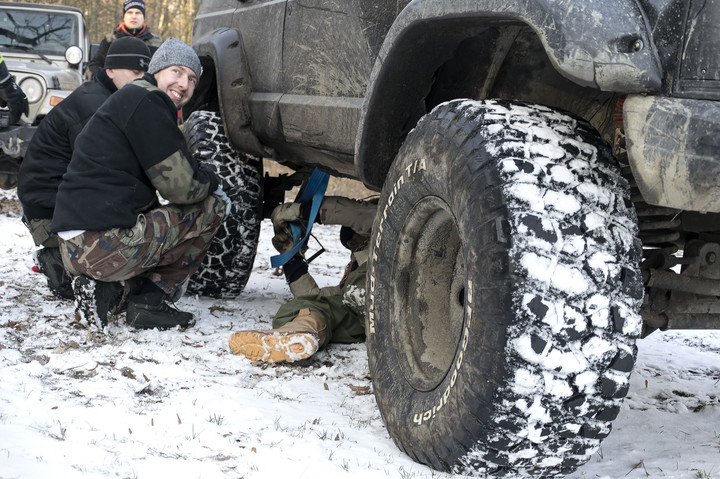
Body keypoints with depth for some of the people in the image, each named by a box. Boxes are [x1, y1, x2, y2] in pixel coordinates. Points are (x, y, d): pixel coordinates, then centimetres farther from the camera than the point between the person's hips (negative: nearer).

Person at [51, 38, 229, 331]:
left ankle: (110, 290, 9)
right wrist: (210, 180, 10)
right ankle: (152, 301, -1)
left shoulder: (128, 99, 25)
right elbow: (181, 187, -10)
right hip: (105, 245, -10)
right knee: (212, 206, 2)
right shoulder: (146, 101, -7)